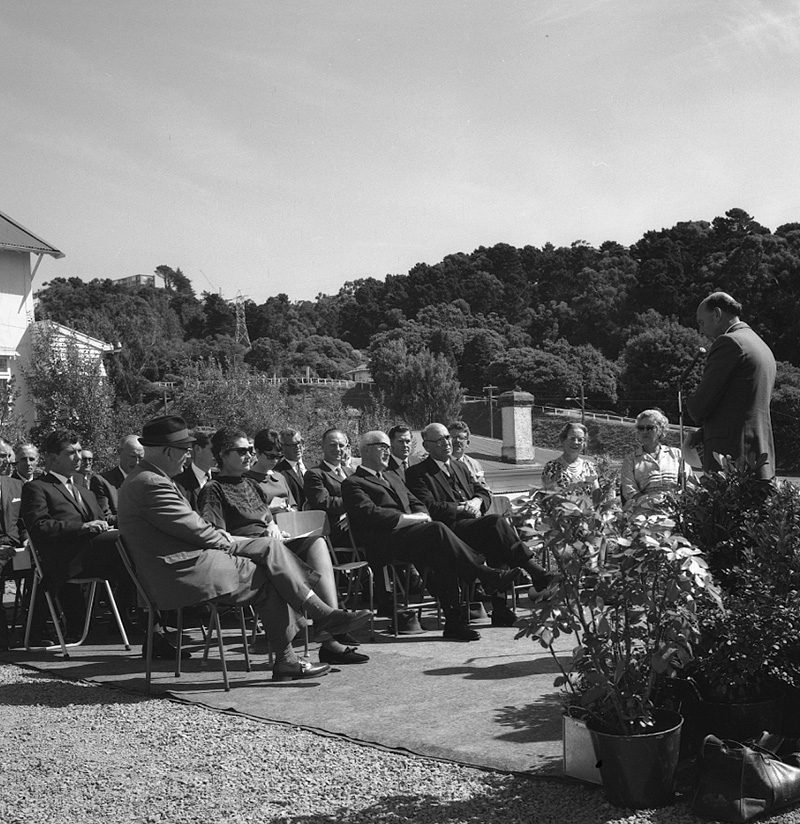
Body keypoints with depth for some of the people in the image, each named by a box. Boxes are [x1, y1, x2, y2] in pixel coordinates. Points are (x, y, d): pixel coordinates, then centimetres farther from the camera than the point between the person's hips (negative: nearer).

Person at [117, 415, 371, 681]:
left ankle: (321, 613, -2)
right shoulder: (150, 484, -19)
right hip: (182, 572, -10)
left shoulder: (148, 477, 16)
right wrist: (227, 541, -2)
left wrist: (220, 536, 5)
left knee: (270, 547, 1)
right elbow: (194, 529, -18)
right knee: (267, 581, -9)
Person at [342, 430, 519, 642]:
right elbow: (369, 514, -10)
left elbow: (416, 503, 28)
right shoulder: (353, 483, 6)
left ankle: (453, 622, -29)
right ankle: (487, 575, -25)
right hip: (386, 542, -7)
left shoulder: (392, 476, 33)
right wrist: (408, 518, -12)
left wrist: (422, 516, 3)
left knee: (442, 557, -27)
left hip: (410, 533, 7)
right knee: (438, 530, -30)